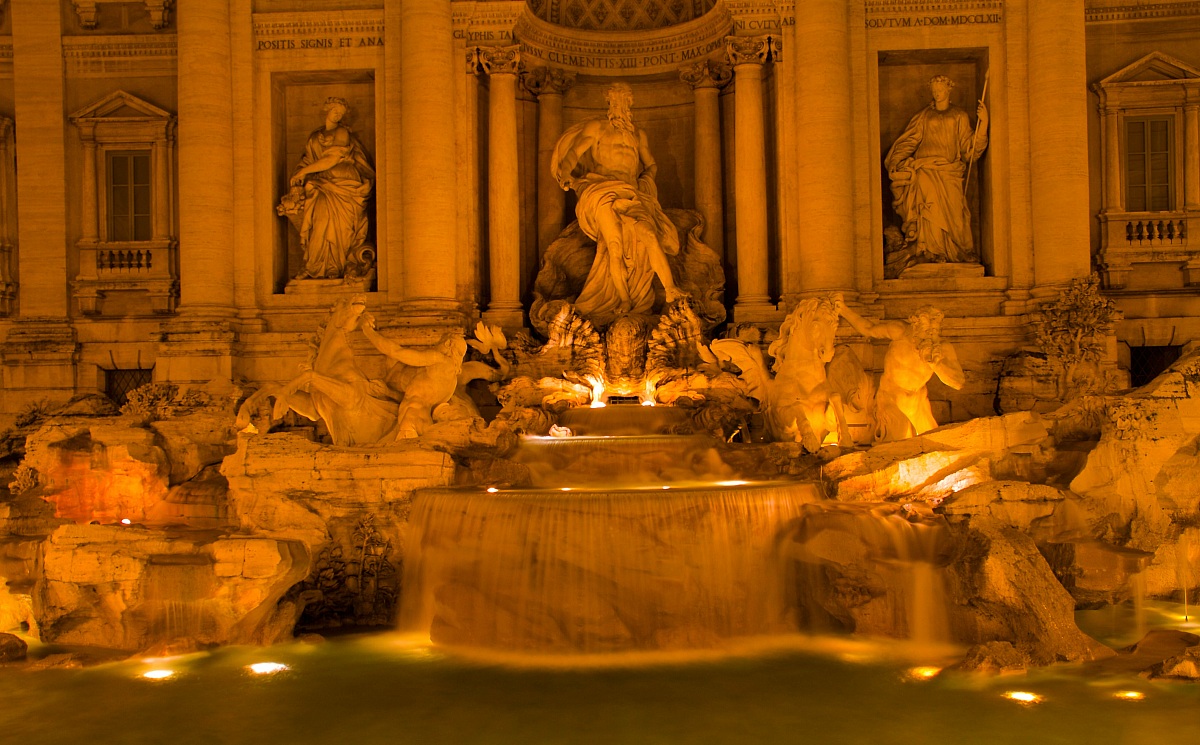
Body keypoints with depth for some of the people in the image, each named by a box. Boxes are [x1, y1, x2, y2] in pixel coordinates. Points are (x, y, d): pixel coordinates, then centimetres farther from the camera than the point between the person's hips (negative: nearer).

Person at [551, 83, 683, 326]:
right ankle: (624, 300, -30)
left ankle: (670, 290, -35)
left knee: (649, 234, -28)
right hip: (602, 192, -3)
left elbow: (651, 165, 32)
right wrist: (566, 177, -12)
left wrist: (645, 181, 10)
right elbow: (571, 155, 7)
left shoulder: (638, 136, 26)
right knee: (615, 244, -31)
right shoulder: (597, 128, 16)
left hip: (632, 196, 3)